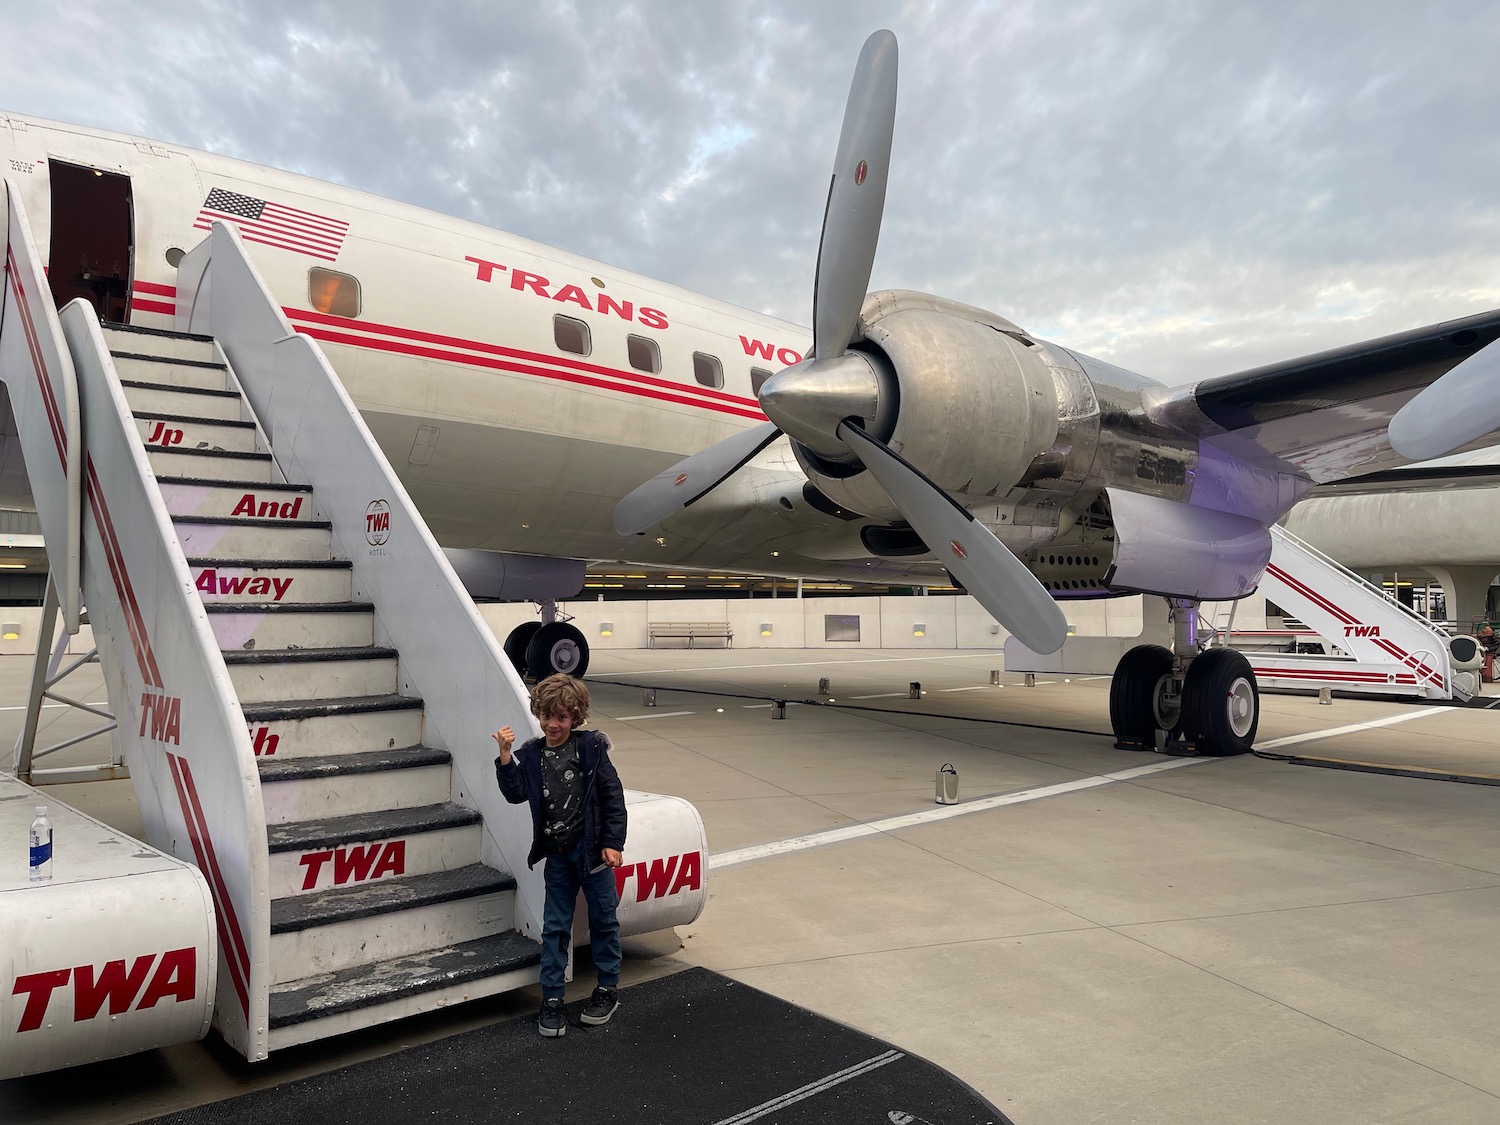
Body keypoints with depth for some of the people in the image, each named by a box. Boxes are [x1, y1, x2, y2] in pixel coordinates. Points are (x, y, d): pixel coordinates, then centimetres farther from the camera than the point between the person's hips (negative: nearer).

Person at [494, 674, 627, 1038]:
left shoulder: (591, 748, -9)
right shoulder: (531, 754, 1)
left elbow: (613, 797, -7)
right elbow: (516, 793, -9)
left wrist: (613, 843, -10)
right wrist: (505, 756, -19)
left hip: (592, 848, -3)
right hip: (558, 853, 3)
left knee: (603, 919, 10)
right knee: (555, 926, 9)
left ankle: (608, 988, 27)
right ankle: (551, 998, 19)